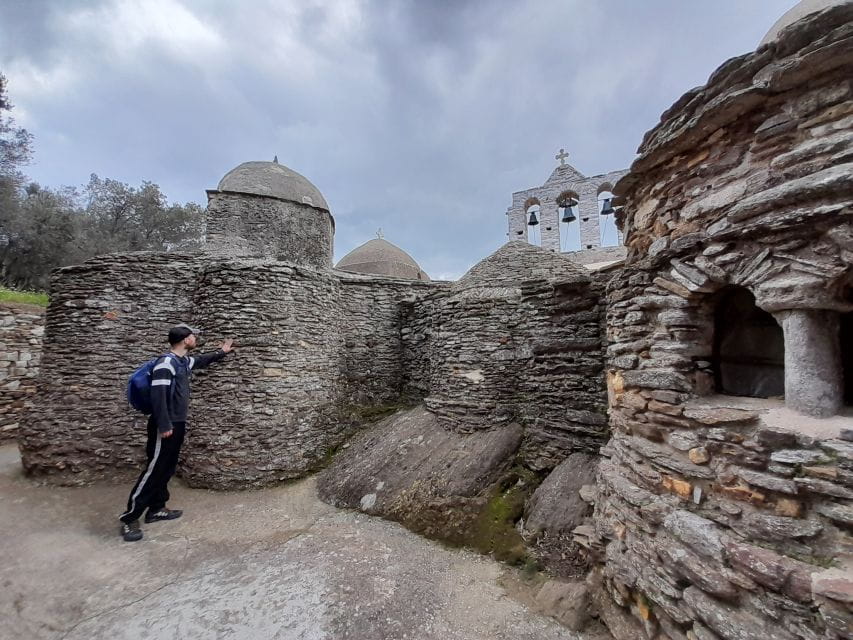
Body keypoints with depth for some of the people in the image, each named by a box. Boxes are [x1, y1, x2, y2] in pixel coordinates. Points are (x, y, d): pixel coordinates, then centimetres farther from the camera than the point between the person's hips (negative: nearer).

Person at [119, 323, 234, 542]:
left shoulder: (184, 361, 10)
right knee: (153, 470, -4)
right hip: (166, 426, -9)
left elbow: (201, 360, 34)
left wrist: (221, 352, 46)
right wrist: (164, 425, -23)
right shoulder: (166, 362, -18)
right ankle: (129, 518, 7)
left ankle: (156, 509, 28)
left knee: (167, 469, 16)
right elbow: (157, 395, -22)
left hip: (177, 424, 9)